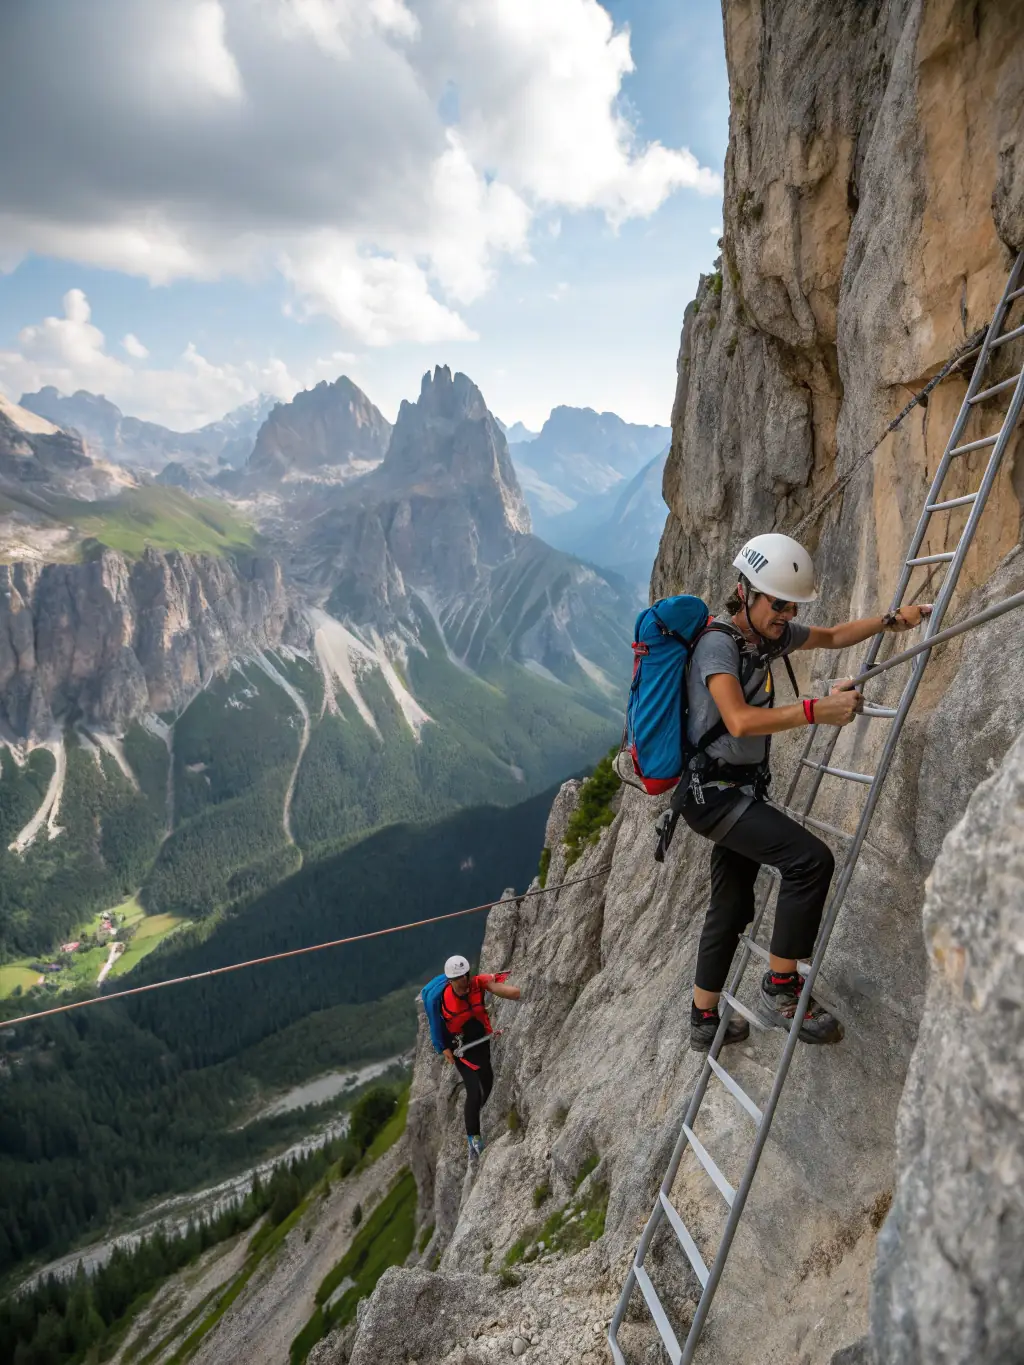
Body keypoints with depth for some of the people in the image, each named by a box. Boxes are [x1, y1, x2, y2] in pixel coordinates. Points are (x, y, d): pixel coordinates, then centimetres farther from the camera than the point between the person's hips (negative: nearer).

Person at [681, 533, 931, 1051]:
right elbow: (740, 720, -32)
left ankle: (704, 1020, 30)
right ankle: (779, 990, -8)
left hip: (736, 791, 10)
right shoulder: (718, 642, -19)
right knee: (811, 858, -22)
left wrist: (891, 619, 9)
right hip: (713, 791, -10)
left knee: (730, 908, 15)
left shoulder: (769, 632, 8)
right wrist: (817, 710, -34)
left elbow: (832, 636, 22)